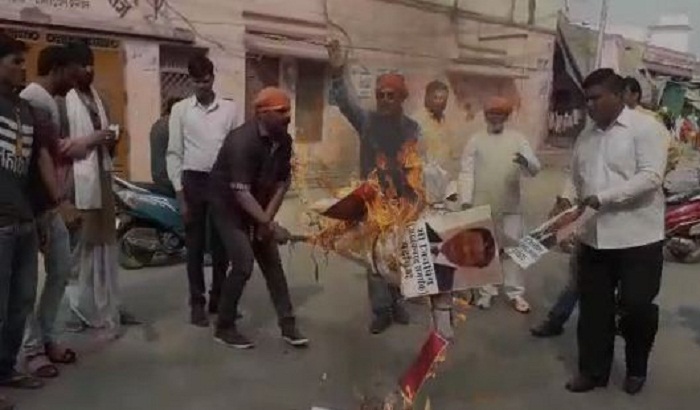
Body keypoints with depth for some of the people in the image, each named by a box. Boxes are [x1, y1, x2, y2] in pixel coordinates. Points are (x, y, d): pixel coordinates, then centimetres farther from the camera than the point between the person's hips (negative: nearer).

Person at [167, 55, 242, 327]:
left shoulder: (231, 109, 4)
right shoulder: (181, 110, 3)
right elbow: (174, 153, 2)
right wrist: (179, 193, -4)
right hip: (194, 181, -1)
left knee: (221, 244, 9)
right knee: (195, 245, 5)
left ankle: (218, 299, 24)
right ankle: (197, 303, 16)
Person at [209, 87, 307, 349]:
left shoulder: (283, 140, -7)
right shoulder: (243, 141, -29)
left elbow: (283, 181, 0)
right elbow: (241, 192, -33)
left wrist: (267, 219, -10)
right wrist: (271, 226, -35)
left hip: (258, 206, 7)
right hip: (229, 205, -7)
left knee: (272, 262, 5)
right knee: (244, 264, -14)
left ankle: (287, 325, 12)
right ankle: (224, 328, 4)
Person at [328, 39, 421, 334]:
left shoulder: (412, 128, 0)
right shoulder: (367, 121, -3)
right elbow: (346, 103, -20)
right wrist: (338, 74, -37)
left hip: (402, 202, 1)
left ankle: (396, 302, 29)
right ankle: (381, 309, 14)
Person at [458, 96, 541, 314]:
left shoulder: (518, 139, 5)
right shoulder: (475, 141, 5)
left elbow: (535, 168, -4)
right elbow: (467, 172, 0)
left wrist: (526, 162, -28)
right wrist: (466, 200, -11)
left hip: (510, 206, 0)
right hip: (481, 206, 0)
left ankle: (516, 293, 12)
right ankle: (486, 292, 18)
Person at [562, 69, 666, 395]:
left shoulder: (644, 127, -8)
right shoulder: (586, 137, 12)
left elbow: (651, 176, -19)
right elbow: (575, 178, 17)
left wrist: (602, 197, -23)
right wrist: (566, 201, -4)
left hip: (637, 237, -6)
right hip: (594, 237, 6)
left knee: (636, 306, 1)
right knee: (593, 307, 11)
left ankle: (637, 368, 26)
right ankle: (593, 370, 26)